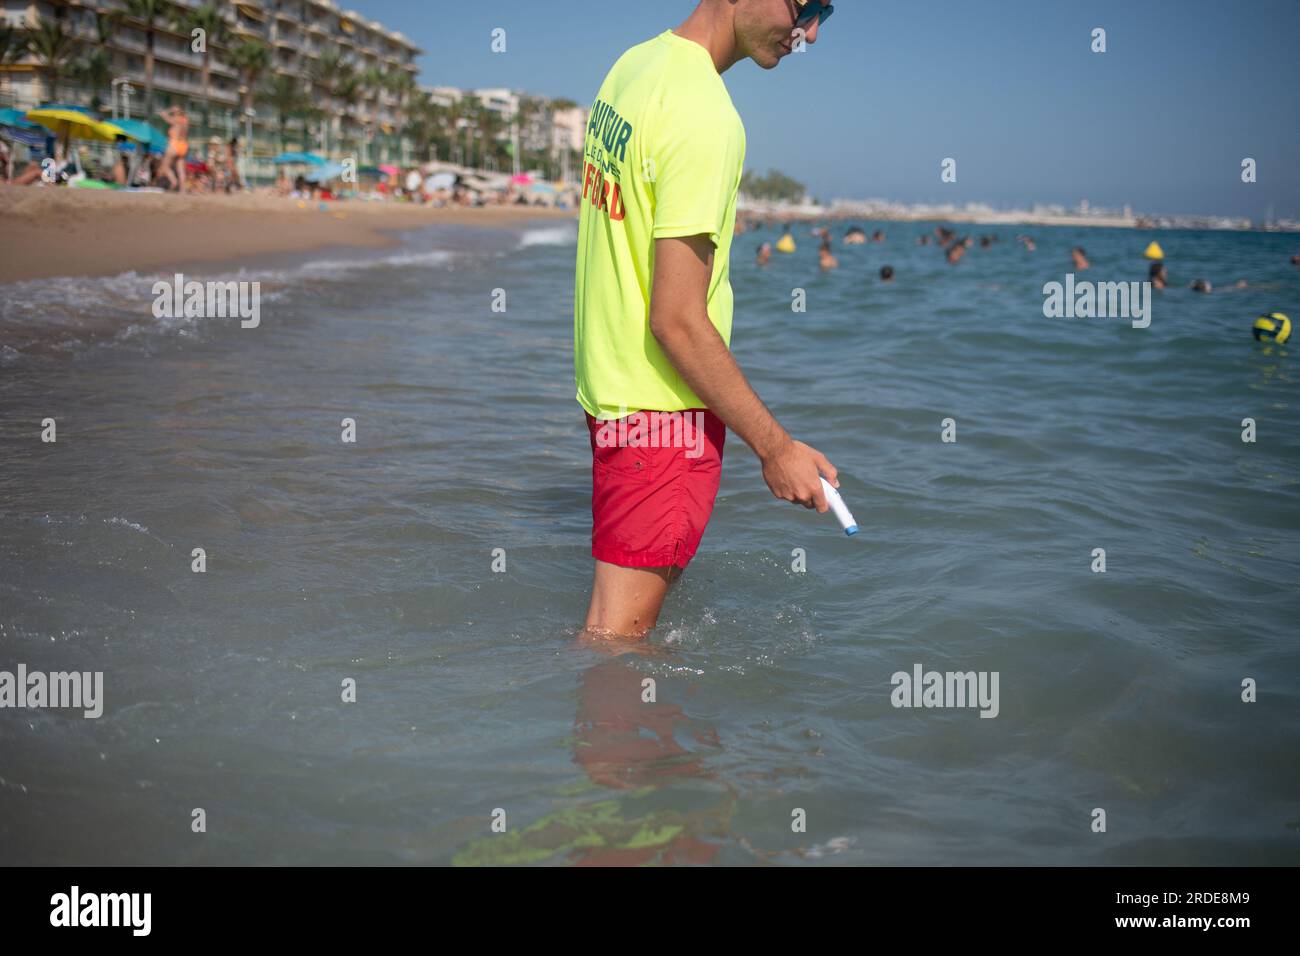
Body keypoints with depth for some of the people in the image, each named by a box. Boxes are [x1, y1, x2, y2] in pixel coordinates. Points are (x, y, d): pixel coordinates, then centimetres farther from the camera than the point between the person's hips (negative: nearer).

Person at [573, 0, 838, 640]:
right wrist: (775, 446, -19)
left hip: (607, 382, 10)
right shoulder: (705, 117, -24)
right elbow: (676, 320, -25)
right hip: (663, 406, -10)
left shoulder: (635, 64, 6)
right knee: (618, 634, -2)